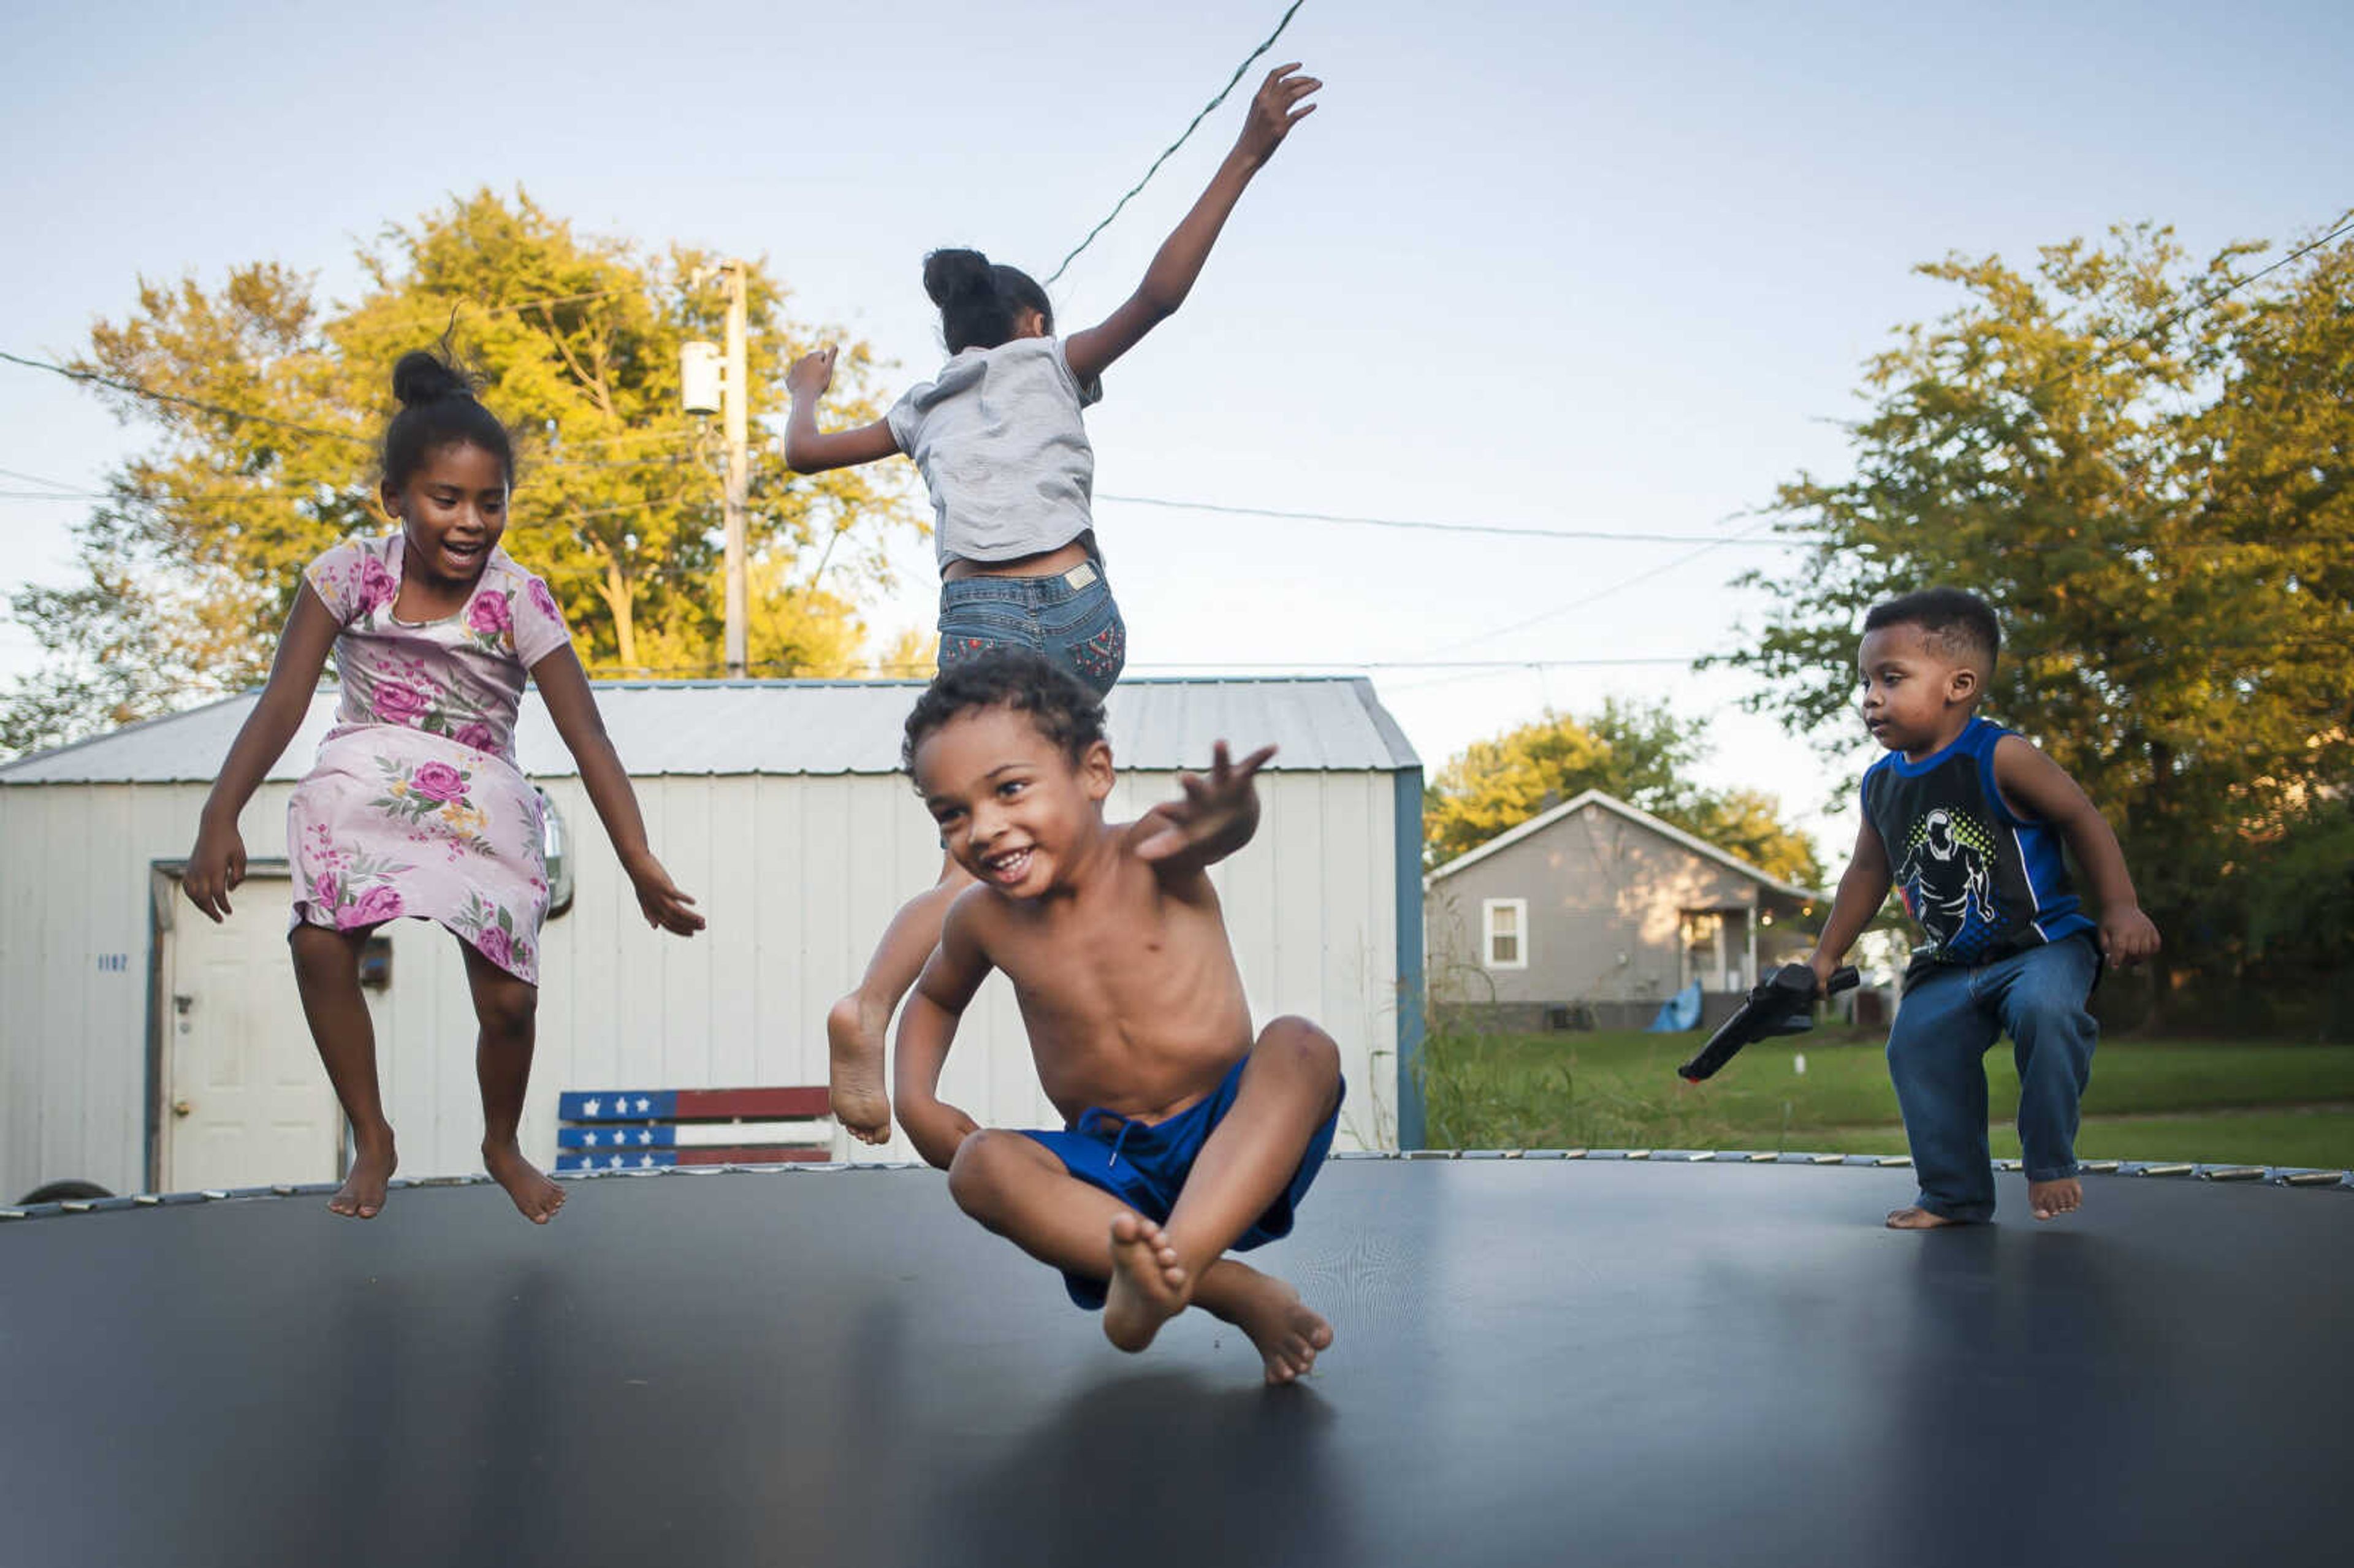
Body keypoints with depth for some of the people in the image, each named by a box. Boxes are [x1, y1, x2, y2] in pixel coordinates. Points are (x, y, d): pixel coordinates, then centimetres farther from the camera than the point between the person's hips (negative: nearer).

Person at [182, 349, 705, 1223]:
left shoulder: (518, 600, -11)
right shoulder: (350, 575, -8)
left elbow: (587, 735, -15)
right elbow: (282, 704, -8)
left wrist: (640, 864, -22)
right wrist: (220, 820, -19)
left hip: (480, 800, -1)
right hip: (364, 782, 1)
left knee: (508, 999, -9)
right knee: (319, 948, -23)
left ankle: (502, 1146, 24)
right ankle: (371, 1140, 1)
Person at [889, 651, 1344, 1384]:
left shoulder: (1151, 858, -11)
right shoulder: (982, 920, 2)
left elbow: (1226, 828, -37)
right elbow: (935, 997, 26)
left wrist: (1223, 814, -63)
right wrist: (915, 1104, 7)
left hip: (1233, 1149, -3)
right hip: (1112, 1171, 3)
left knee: (1301, 1048, -31)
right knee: (980, 1165, -27)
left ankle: (1173, 1263, -47)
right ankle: (1236, 1292, -35)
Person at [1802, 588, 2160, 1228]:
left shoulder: (2000, 757, -15)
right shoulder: (1881, 787, 5)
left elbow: (2082, 819, -10)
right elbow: (1868, 874, 17)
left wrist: (2120, 909, -15)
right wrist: (1825, 956, 19)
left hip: (2043, 942, -6)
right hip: (1948, 967, 6)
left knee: (2044, 1008, -32)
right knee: (1916, 1048, -9)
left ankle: (2050, 1163, -11)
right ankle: (1956, 1195, 8)